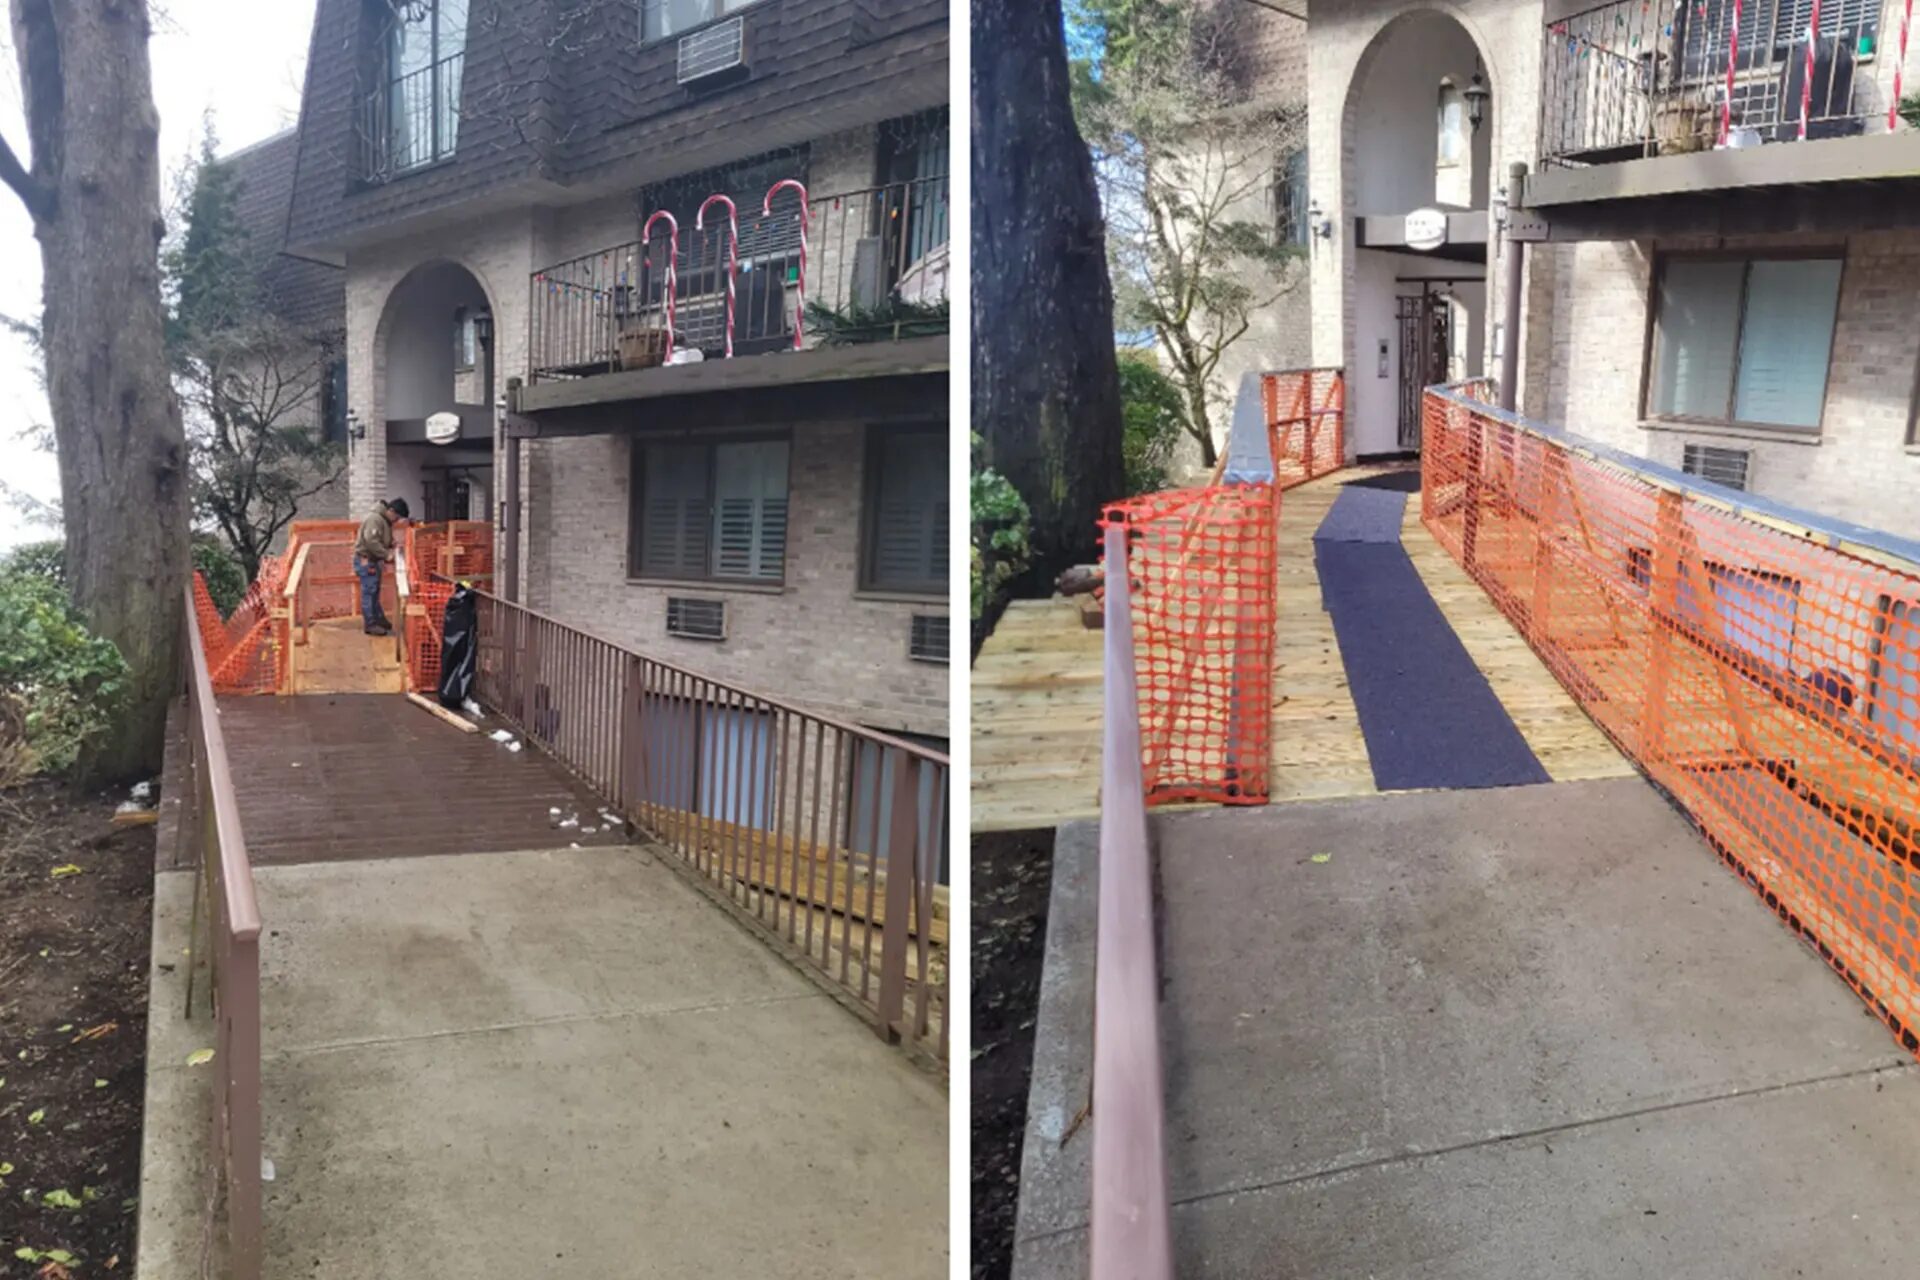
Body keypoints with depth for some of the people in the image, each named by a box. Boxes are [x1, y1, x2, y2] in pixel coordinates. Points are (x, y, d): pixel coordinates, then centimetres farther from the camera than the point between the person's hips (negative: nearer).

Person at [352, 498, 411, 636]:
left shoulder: (386, 521, 12)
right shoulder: (375, 519, -20)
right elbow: (371, 541, -29)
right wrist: (386, 555, -25)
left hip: (373, 560, 10)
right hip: (365, 560, -10)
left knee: (374, 592, 17)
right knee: (369, 592, -7)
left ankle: (379, 619, 26)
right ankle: (370, 624, -3)